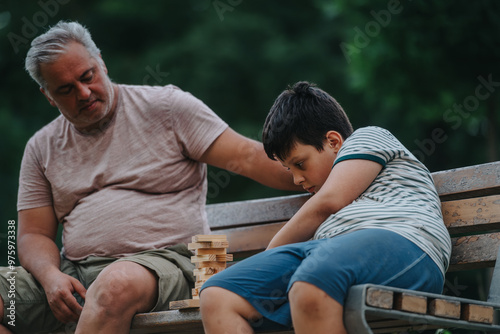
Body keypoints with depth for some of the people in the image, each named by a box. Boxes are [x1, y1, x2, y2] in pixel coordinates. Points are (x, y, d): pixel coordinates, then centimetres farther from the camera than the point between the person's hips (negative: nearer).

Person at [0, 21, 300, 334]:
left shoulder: (166, 107, 4)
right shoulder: (42, 149, 16)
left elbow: (246, 157, -1)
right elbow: (34, 234, 14)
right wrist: (50, 275, -9)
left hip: (162, 259, -4)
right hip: (74, 272, 4)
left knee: (117, 284, -40)